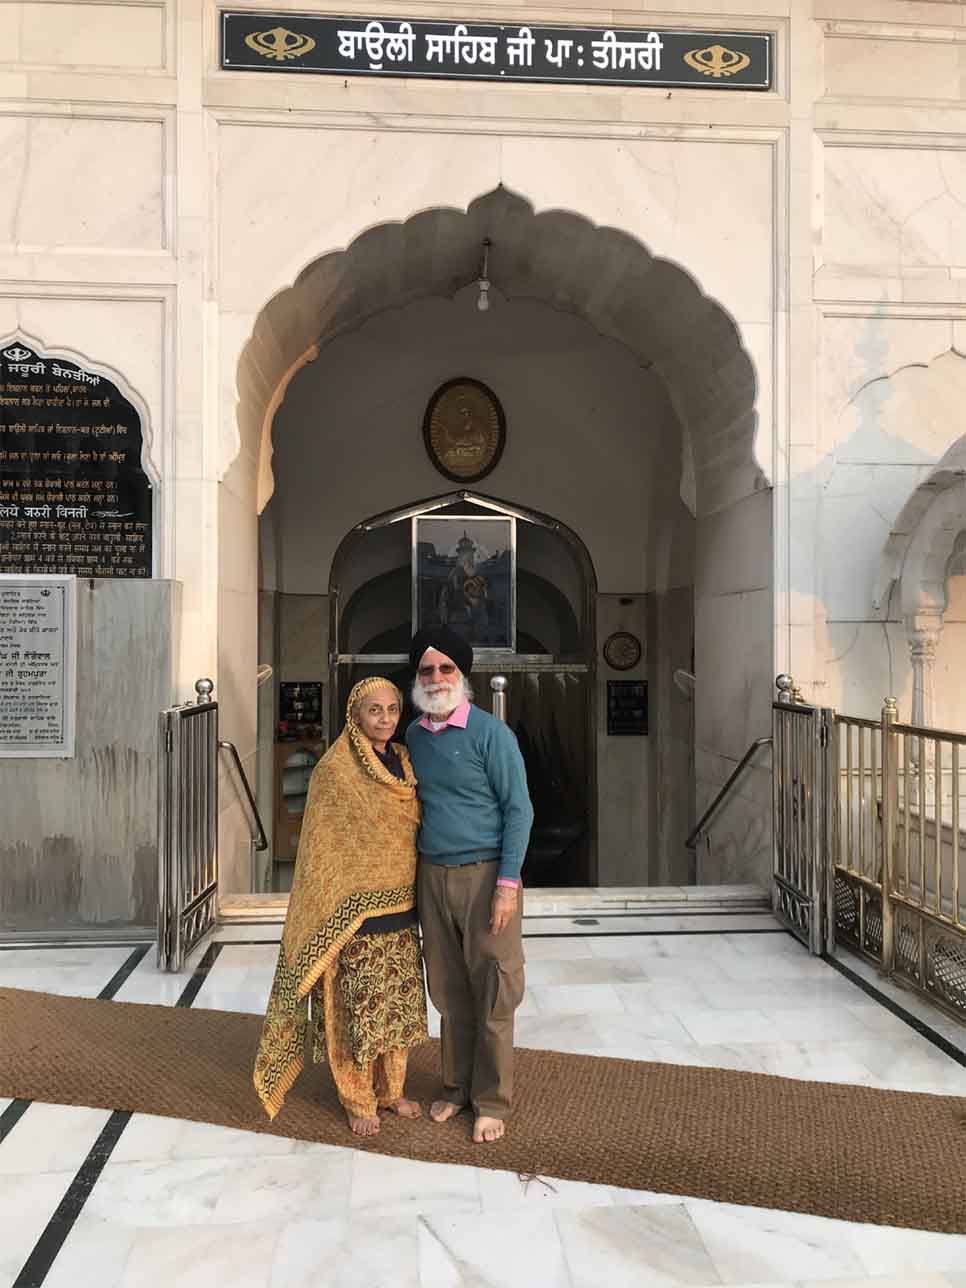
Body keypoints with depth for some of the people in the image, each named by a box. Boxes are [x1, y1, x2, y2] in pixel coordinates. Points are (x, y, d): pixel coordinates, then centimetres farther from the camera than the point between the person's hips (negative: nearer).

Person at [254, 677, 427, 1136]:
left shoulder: (404, 763, 6)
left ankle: (390, 1088, 32)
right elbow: (320, 845, -10)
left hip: (399, 908, 6)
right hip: (355, 909, -6)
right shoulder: (334, 770, -12)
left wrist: (418, 895, 13)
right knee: (357, 1004, 5)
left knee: (398, 1001, 14)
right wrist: (328, 915, -11)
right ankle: (358, 1100, 23)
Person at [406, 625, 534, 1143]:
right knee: (448, 992, 15)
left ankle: (491, 1102, 18)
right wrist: (410, 874, 11)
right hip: (431, 875, 5)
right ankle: (456, 1088, 30)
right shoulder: (413, 735, 8)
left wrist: (508, 883, -15)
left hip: (483, 874, -5)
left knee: (492, 996, 3)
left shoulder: (489, 733, -9)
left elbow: (518, 809, -9)